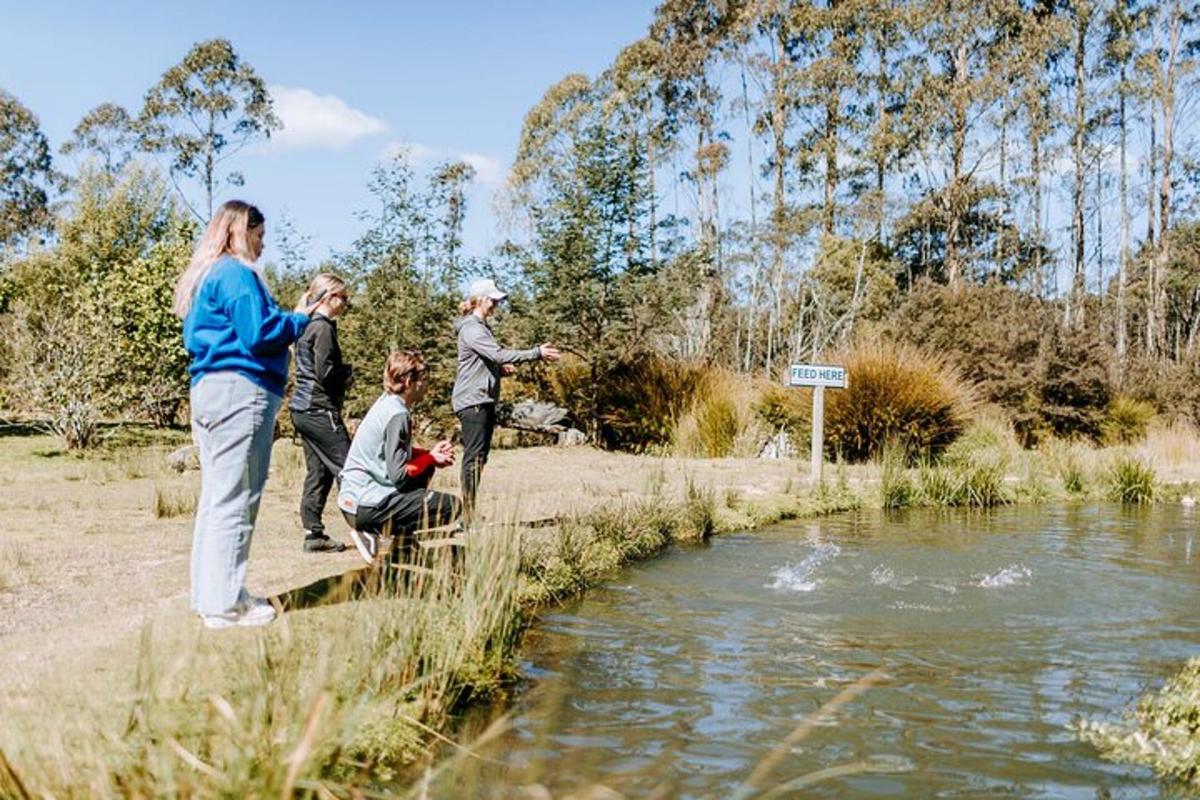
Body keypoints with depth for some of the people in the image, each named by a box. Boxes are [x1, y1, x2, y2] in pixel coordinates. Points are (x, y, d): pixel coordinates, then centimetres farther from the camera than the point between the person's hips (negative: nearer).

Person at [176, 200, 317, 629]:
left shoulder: (203, 277, 21)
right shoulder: (237, 274, -9)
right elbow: (259, 333, -16)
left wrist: (290, 316, 17)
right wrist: (302, 319, 0)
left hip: (207, 390, 10)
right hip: (240, 389, -10)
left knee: (215, 496, 13)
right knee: (234, 499, -7)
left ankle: (210, 594, 19)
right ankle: (224, 602, -4)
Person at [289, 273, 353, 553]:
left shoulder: (306, 326, 17)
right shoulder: (323, 328, -12)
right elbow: (325, 373, -18)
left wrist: (342, 374, 11)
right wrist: (348, 371, 0)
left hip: (302, 408, 10)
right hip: (320, 409, -10)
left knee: (317, 472, 10)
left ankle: (313, 533, 11)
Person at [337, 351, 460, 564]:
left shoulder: (386, 403, 10)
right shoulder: (397, 415, -18)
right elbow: (399, 474, -19)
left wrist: (432, 454, 7)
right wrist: (431, 458, -3)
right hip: (366, 507, -10)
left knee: (426, 469, 26)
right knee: (451, 506, -10)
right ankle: (378, 534, -9)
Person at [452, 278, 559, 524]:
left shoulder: (481, 326, 19)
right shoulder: (471, 328, -13)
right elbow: (499, 354, -24)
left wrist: (500, 368, 7)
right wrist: (537, 353, -23)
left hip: (484, 401, 10)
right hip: (472, 401, -10)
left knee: (479, 457, 11)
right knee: (474, 456, -10)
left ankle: (470, 512, 17)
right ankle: (468, 512, -8)